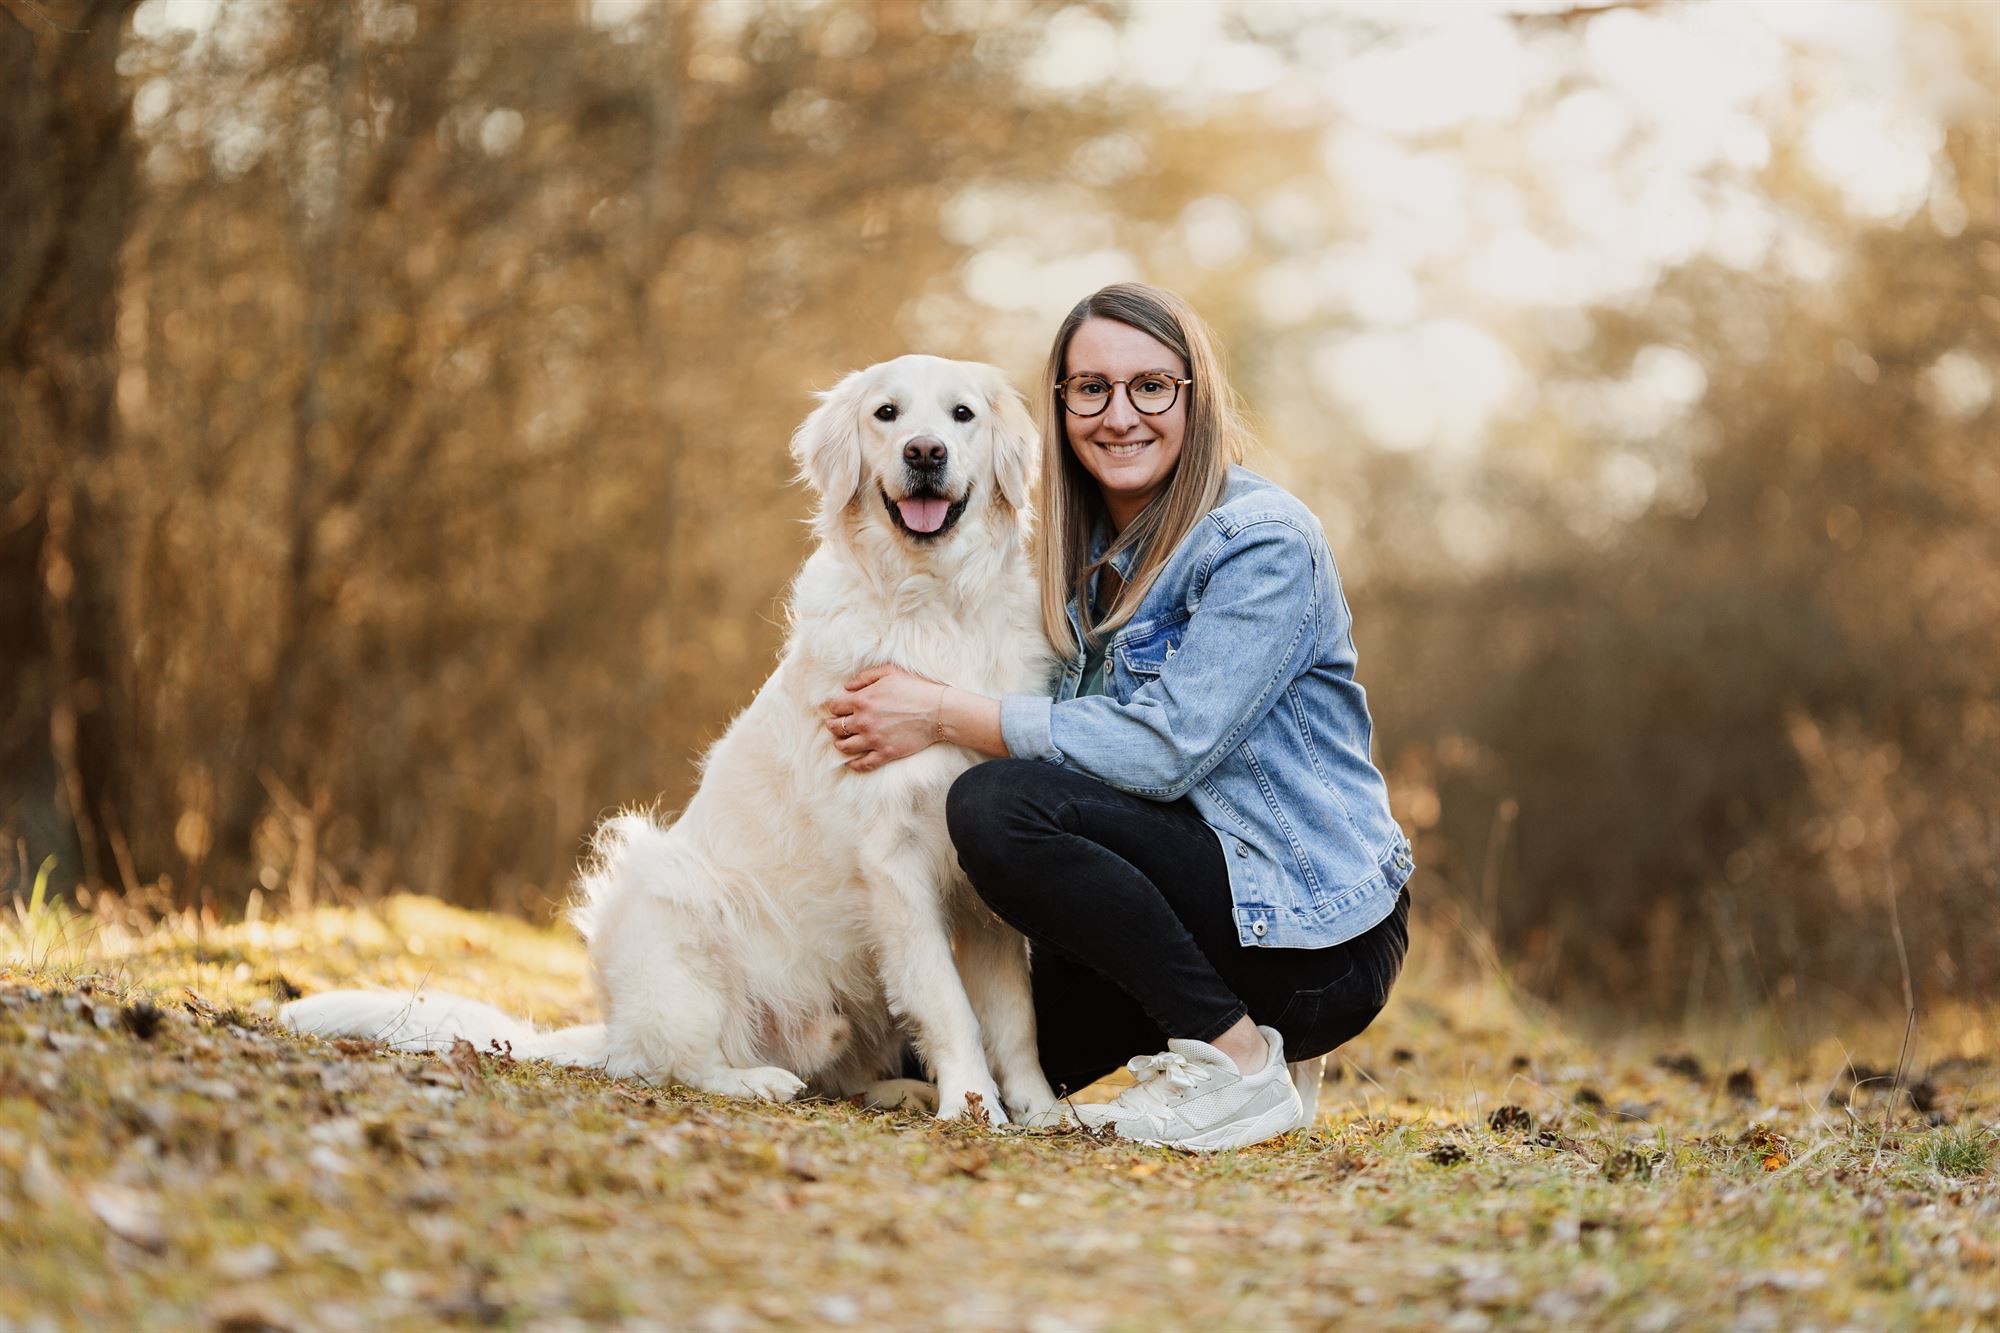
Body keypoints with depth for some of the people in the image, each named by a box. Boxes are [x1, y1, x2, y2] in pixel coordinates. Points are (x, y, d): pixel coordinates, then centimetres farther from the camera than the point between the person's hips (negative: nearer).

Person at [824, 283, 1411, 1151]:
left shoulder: (1262, 543, -14)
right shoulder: (1087, 556, 12)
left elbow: (1165, 747, -23)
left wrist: (946, 716, -17)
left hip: (1318, 937, -9)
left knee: (995, 806, -24)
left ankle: (1238, 1064, -17)